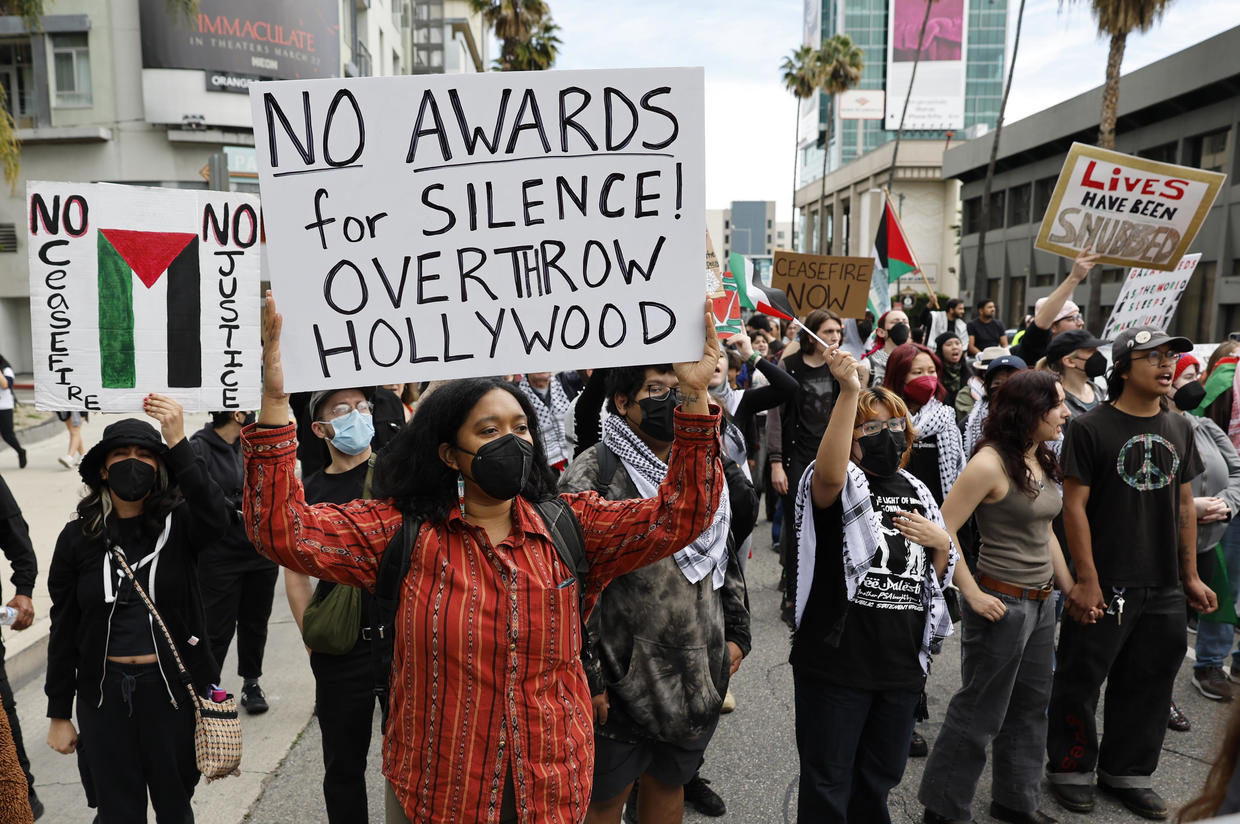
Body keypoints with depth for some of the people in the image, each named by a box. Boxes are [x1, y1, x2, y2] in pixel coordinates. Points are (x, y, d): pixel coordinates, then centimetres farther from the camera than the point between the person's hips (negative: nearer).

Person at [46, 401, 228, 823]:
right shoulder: (78, 537, -1)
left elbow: (215, 516, -32)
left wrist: (178, 443, -37)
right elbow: (63, 630, 3)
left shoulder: (178, 526, -7)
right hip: (104, 692, 2)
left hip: (171, 686, -1)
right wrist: (59, 714, 4)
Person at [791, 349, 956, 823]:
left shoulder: (916, 492, 12)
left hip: (903, 664, 6)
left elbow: (939, 575, 20)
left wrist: (940, 542, -3)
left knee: (880, 777, 22)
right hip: (836, 661, -6)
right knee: (828, 784, 7)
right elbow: (828, 473, -35)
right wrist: (849, 391, -39)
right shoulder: (842, 485, -8)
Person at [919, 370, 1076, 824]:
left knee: (1030, 707, 19)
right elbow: (942, 531, -21)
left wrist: (1071, 590, 15)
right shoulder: (990, 463, -19)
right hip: (1002, 604, -8)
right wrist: (972, 594, -19)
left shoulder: (1041, 462, 8)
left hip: (1042, 604, 9)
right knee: (979, 713, 4)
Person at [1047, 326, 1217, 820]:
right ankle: (1071, 769, 25)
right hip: (1106, 588, -5)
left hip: (1165, 589, 6)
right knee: (1080, 681, 5)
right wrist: (1087, 579, -14)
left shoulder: (1179, 429, 8)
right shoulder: (1091, 428, -10)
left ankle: (1127, 772, 34)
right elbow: (1075, 506, -11)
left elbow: (1183, 506, 13)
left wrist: (1190, 576, 12)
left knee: (1148, 686, 16)